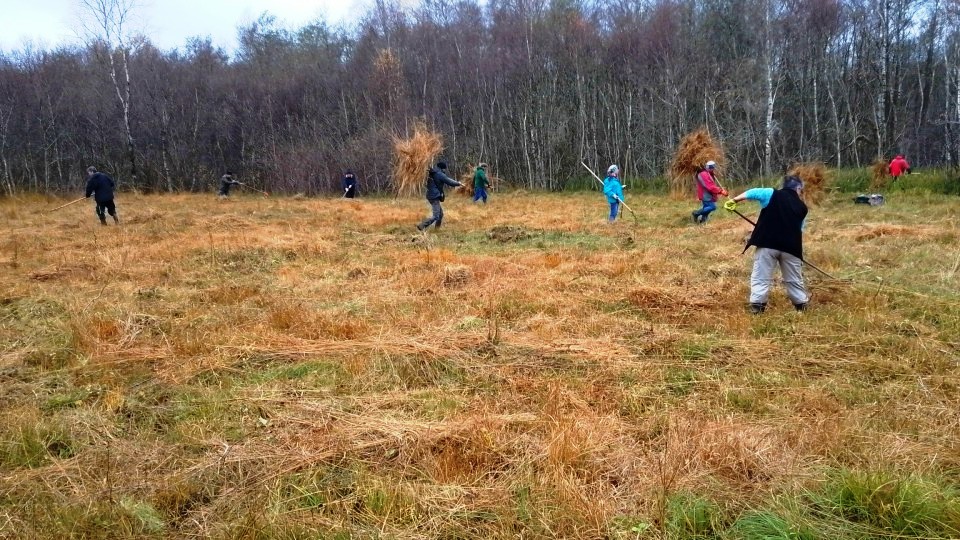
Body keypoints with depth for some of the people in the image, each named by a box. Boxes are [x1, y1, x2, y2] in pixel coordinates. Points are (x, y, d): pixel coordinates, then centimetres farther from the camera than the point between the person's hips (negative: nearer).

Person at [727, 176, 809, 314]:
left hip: (768, 243, -2)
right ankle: (801, 304, 27)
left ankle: (757, 305, -4)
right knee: (794, 278, 17)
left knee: (761, 276, 2)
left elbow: (752, 193, -5)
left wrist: (734, 200, 1)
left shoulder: (773, 194, 3)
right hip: (790, 246, 2)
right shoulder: (802, 207, 13)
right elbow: (799, 229, 21)